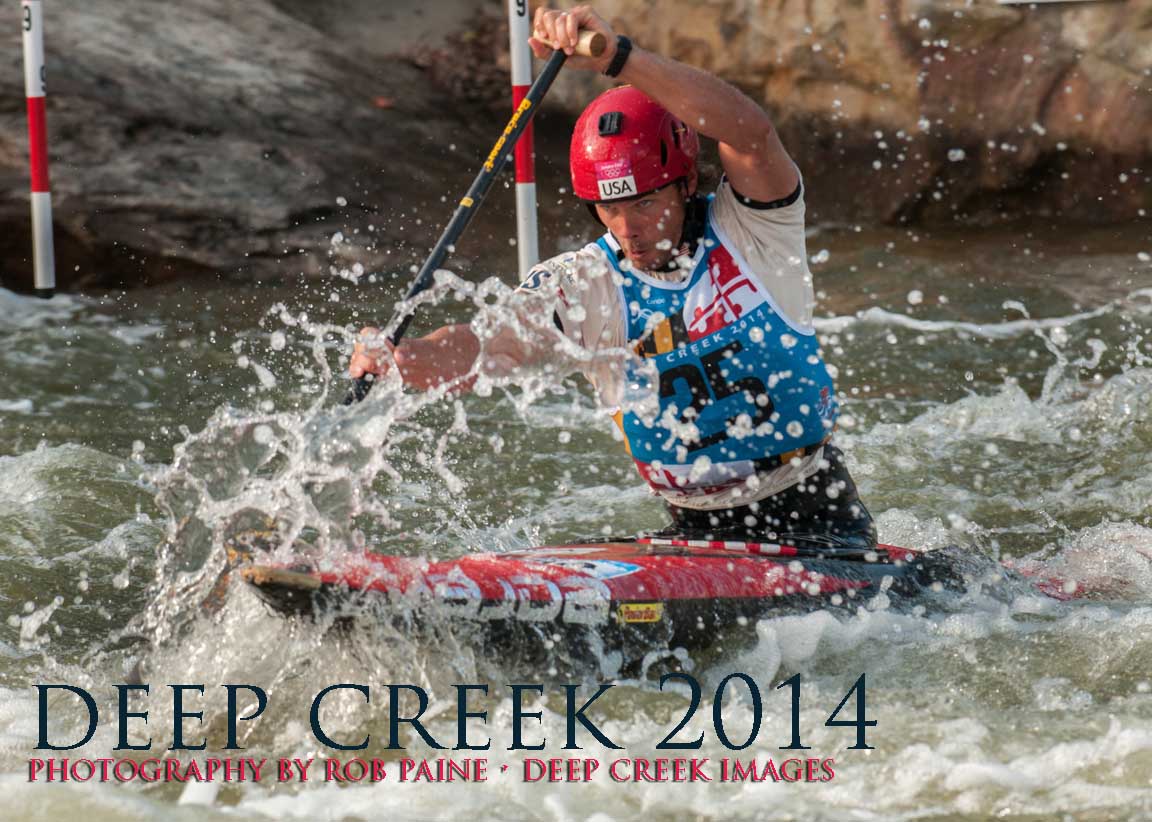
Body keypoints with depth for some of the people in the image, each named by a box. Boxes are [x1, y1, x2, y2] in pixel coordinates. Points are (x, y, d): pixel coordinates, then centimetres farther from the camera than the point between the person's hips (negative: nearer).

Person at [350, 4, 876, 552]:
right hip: (698, 532, 3)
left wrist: (617, 57, -41)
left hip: (821, 527, -2)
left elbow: (750, 132, -29)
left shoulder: (750, 231, -9)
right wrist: (393, 358, -44)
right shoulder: (581, 286, -4)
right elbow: (491, 349, -21)